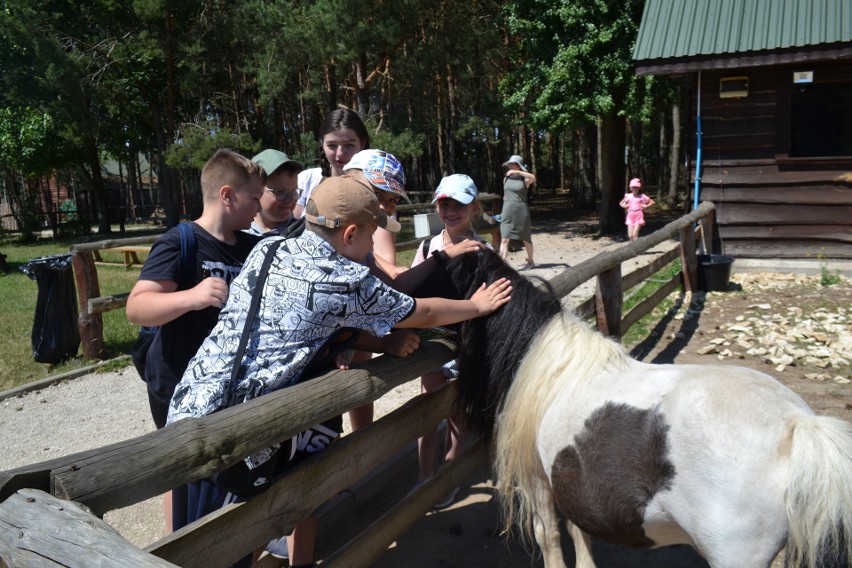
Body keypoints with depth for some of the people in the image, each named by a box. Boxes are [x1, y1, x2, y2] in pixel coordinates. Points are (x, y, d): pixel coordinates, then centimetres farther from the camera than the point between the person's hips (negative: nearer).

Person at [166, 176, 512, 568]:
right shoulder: (347, 280, -12)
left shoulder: (267, 249, 7)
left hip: (193, 399, 8)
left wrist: (385, 341, 9)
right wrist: (477, 305, 22)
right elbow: (423, 314, 4)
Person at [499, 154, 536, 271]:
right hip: (507, 211, 3)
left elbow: (533, 178, -27)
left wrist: (517, 172, -30)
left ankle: (531, 262, 25)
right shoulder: (506, 178, 9)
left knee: (526, 238, 9)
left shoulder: (524, 179, -4)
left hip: (521, 211, -3)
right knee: (504, 239, -9)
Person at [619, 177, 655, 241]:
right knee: (630, 236, -1)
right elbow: (621, 203, 21)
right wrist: (624, 206, 3)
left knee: (635, 234, -14)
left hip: (638, 215, -3)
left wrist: (646, 206, -8)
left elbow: (652, 202, 4)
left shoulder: (642, 196, -2)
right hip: (630, 216, 3)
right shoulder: (628, 196, 6)